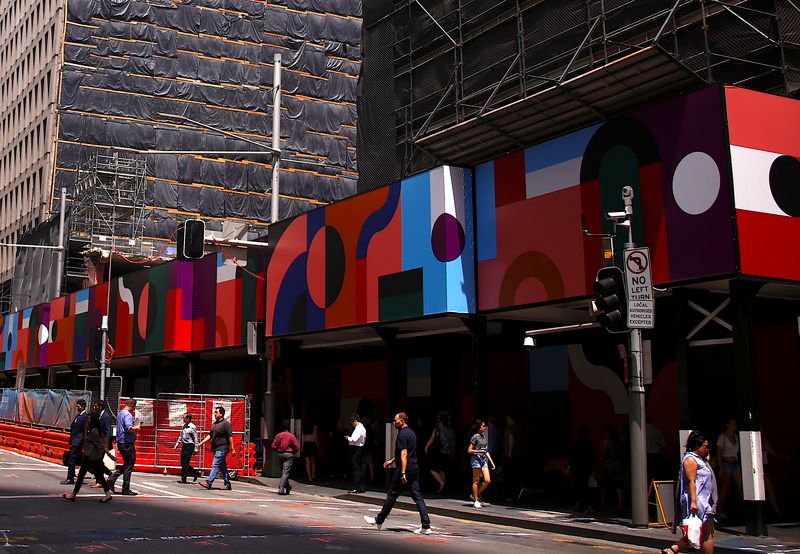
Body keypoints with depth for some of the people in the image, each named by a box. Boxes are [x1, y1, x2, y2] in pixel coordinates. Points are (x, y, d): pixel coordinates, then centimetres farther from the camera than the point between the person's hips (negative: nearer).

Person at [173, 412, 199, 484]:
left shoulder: (192, 427, -11)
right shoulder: (184, 426, 12)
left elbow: (196, 438, -11)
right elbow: (181, 436, 22)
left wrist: (196, 448, -12)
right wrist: (177, 443, 16)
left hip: (190, 446, -8)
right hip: (184, 445, 8)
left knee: (185, 463, -8)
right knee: (183, 463, 9)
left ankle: (183, 479, -3)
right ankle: (194, 473, 24)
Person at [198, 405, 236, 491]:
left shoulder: (225, 423, -10)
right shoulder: (214, 423, 15)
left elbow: (230, 436, -12)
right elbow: (210, 435, 20)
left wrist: (232, 448, -15)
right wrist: (202, 442, 9)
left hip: (222, 449, -9)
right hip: (216, 448, 9)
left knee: (215, 465, -12)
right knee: (222, 467, 12)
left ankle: (208, 482, -16)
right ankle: (227, 484, 18)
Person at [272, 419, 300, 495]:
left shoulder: (278, 435, 1)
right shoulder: (291, 436, -7)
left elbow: (273, 446, -2)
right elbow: (297, 447, -8)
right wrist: (293, 451, 11)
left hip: (280, 454, 4)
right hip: (289, 454, -4)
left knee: (283, 471, 16)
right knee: (285, 472, -5)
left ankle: (288, 487, 27)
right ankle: (281, 489, -16)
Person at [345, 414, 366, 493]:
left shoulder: (358, 428, -17)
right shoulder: (362, 428, 14)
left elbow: (354, 439, -27)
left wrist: (348, 438, -7)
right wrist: (350, 438, 10)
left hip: (356, 449, -10)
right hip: (359, 448, 10)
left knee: (356, 469, -6)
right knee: (359, 468, 14)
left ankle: (356, 488, -3)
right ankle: (362, 487, 19)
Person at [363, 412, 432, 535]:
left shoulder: (402, 434, -12)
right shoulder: (411, 433, 17)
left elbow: (404, 454, -20)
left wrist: (403, 473, -24)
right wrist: (392, 460, 34)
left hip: (406, 468, -9)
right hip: (414, 468, 9)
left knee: (392, 495, 4)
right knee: (418, 497, 4)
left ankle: (378, 520, 17)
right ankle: (426, 526, -2)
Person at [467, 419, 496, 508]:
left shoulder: (484, 437, 15)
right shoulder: (475, 437, -5)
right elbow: (469, 451, -7)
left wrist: (491, 462, 16)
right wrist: (479, 451, -17)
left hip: (484, 459, 7)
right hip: (476, 459, -7)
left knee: (487, 481, -2)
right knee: (476, 481, -2)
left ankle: (475, 495, 15)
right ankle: (476, 501, 4)